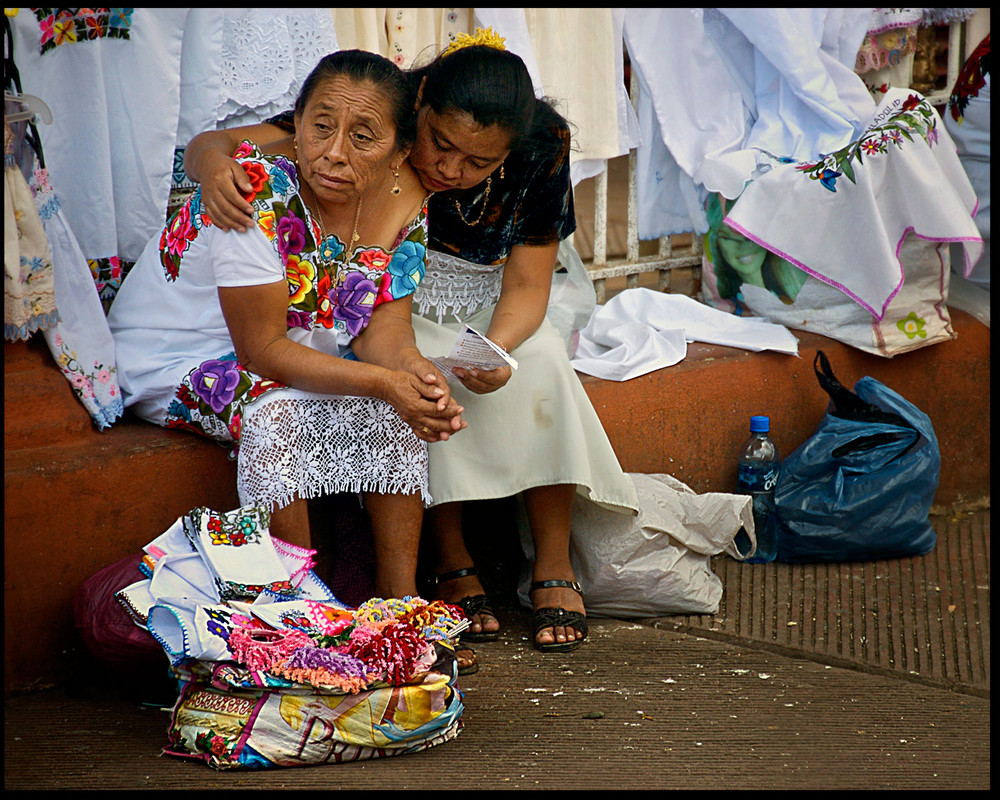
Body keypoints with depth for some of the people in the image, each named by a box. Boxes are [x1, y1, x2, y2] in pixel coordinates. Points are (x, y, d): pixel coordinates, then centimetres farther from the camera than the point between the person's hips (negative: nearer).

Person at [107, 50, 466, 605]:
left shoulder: (403, 198, -10)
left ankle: (399, 596, -7)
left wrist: (413, 370, -31)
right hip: (170, 361, -6)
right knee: (275, 413, -33)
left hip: (295, 357, 6)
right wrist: (382, 381, -36)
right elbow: (263, 348, -29)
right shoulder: (258, 192, -31)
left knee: (399, 411, -16)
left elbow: (383, 321, -7)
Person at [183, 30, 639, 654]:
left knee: (540, 359, -29)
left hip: (491, 307, 2)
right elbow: (213, 143, -29)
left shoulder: (543, 150, -21)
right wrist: (215, 164, -54)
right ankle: (453, 565, -19)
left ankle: (555, 567, -17)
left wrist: (495, 349, -40)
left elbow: (526, 286, -17)